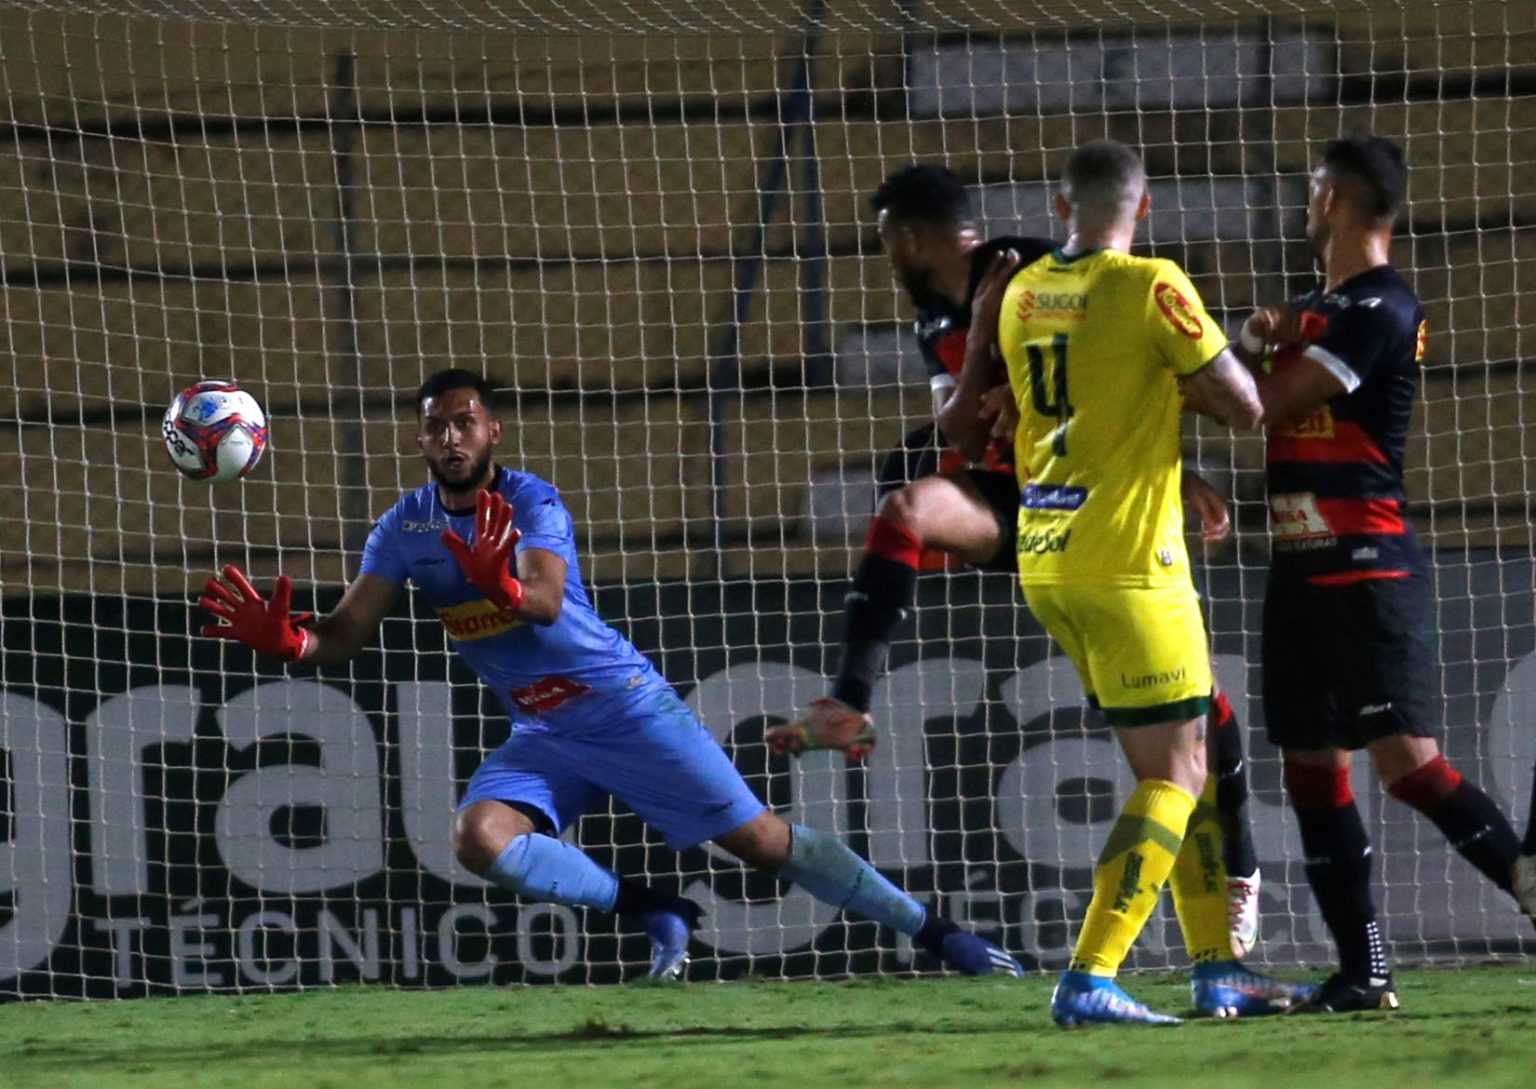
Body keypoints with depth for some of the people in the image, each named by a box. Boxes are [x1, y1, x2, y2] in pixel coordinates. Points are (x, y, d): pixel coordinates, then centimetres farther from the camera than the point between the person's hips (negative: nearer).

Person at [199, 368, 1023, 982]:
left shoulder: (531, 504, -14)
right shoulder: (404, 530, -1)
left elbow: (546, 600, -33)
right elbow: (346, 633, -6)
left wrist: (505, 588, -57)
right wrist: (287, 640, -29)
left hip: (628, 707, -4)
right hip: (543, 735, 4)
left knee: (760, 839, -6)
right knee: (479, 838, -25)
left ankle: (937, 935, 6)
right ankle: (655, 917, -11)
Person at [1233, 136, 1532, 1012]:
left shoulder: (1379, 308, -12)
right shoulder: (1313, 308, 17)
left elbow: (1270, 403, -17)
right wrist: (1260, 340, -3)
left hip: (1368, 567, -9)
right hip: (1303, 568, 9)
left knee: (1406, 759, -18)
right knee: (1312, 768, 5)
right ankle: (1364, 973, 7)